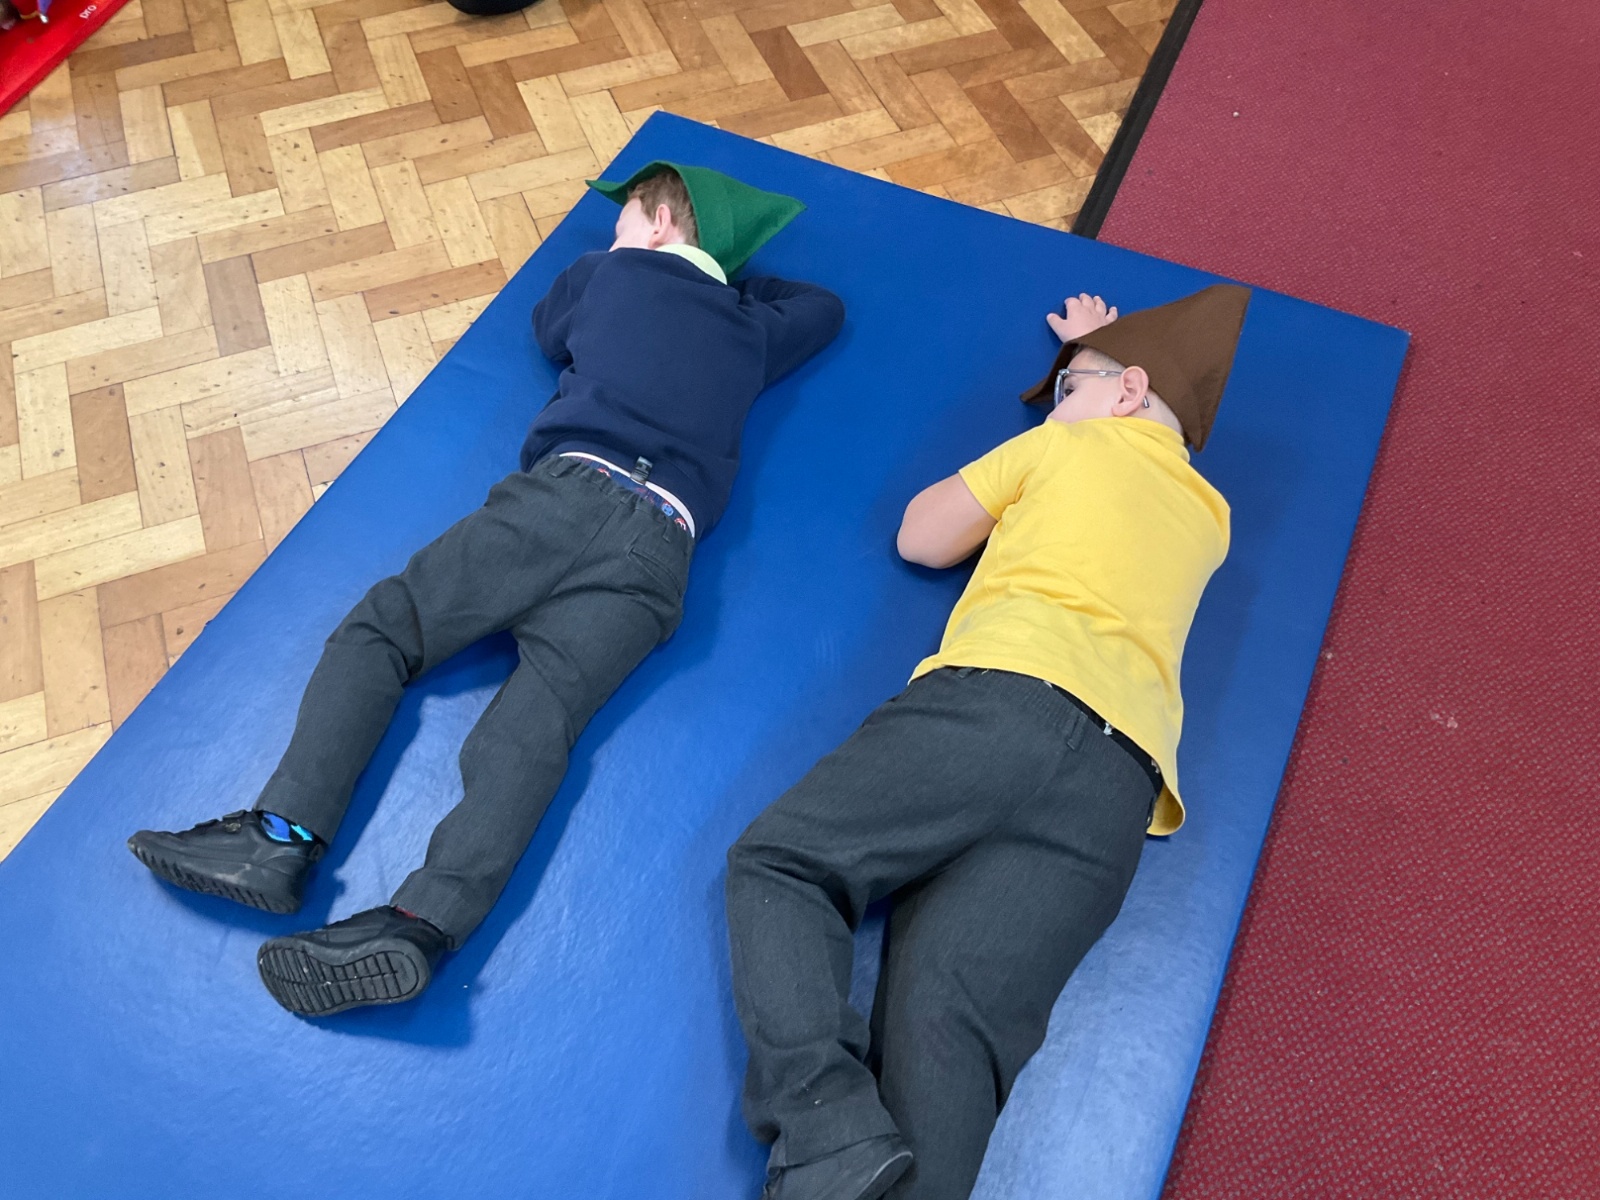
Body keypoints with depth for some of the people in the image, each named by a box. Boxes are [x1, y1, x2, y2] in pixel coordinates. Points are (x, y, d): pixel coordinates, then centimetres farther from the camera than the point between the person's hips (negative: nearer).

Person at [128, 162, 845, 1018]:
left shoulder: (612, 271, 24)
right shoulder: (752, 329, 32)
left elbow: (548, 330, 43)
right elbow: (826, 307, 54)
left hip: (571, 490, -3)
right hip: (661, 553, 4)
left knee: (379, 627, 0)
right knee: (531, 727, -14)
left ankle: (285, 835, -16)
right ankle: (424, 923, -34)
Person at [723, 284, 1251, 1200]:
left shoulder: (1071, 443, 20)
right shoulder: (1211, 518, 34)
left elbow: (922, 539, 26)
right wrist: (1100, 344, 67)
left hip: (1002, 697, -5)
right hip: (1121, 781, 5)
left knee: (776, 861, 0)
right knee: (950, 1013, -11)